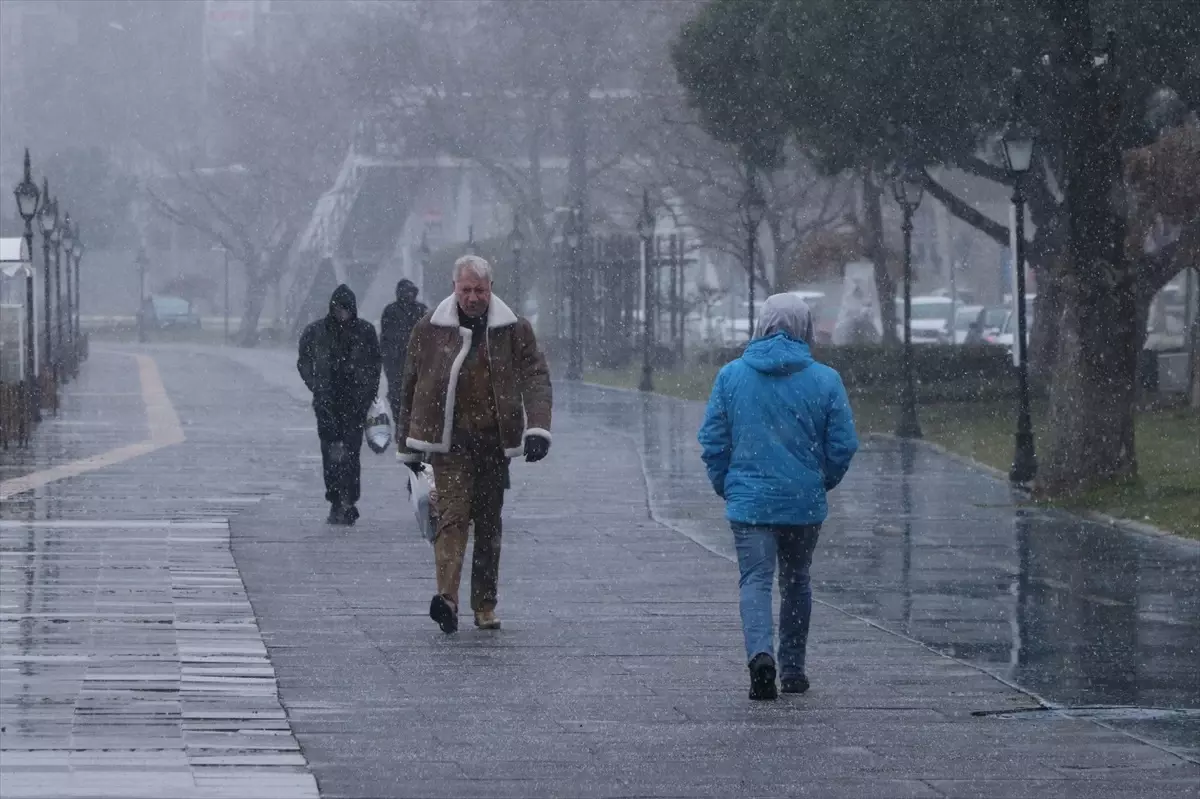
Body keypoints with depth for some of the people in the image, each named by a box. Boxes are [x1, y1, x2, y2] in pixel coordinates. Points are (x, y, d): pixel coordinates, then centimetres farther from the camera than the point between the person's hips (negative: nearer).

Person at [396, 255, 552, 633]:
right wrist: (409, 445, 12)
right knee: (452, 515, -16)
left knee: (489, 523, 8)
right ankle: (447, 597, -28)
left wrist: (538, 428, -17)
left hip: (493, 440, 2)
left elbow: (535, 377, -1)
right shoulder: (430, 330, 3)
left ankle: (485, 605, 16)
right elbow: (411, 386, 10)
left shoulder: (514, 330, 4)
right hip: (448, 440, -2)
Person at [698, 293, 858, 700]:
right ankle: (793, 668, 22)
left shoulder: (731, 375, -2)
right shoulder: (825, 380, -5)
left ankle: (761, 653, -27)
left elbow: (712, 441, 1)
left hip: (748, 499, -1)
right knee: (796, 581, 16)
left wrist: (726, 487, 14)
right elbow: (843, 445, -3)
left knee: (755, 579, -2)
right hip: (804, 501, 1)